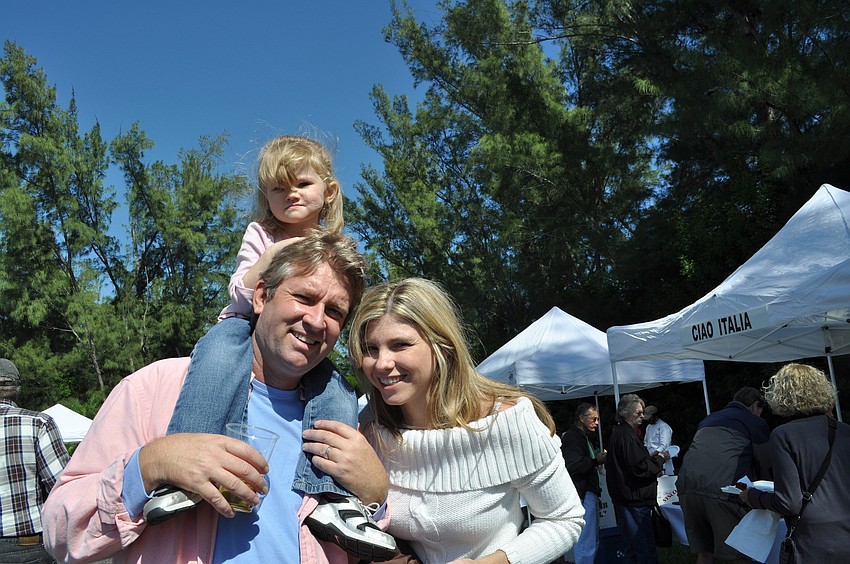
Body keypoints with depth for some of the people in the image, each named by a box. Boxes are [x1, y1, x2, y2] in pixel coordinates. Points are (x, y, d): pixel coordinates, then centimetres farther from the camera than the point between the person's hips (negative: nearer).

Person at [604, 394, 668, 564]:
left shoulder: (618, 433, 14)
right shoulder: (627, 436, -18)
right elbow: (640, 468, -21)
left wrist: (651, 457, 14)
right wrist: (660, 459, -8)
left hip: (623, 498, 11)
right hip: (635, 500, -11)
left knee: (633, 546, 17)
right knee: (646, 549, -7)